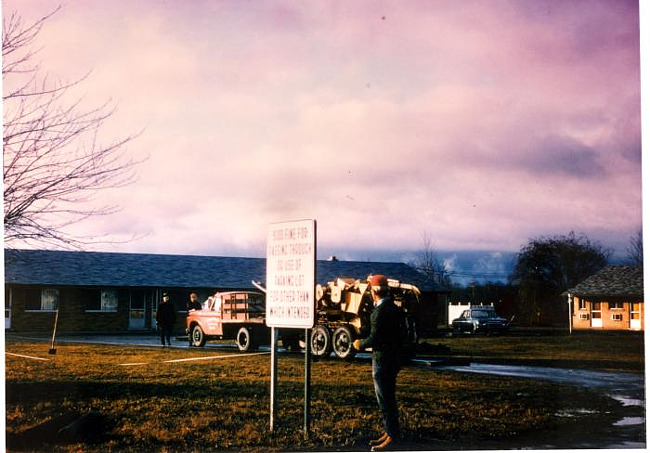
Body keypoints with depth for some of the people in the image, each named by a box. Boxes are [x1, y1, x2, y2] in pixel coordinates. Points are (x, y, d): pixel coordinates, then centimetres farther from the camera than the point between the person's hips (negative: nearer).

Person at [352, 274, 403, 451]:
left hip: (382, 360, -10)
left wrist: (360, 344, -5)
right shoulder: (394, 307, 11)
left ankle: (392, 438, 0)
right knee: (388, 398, 17)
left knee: (385, 399, -4)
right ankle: (389, 433, 24)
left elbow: (375, 338, -23)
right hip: (393, 357, 10)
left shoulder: (380, 311, -19)